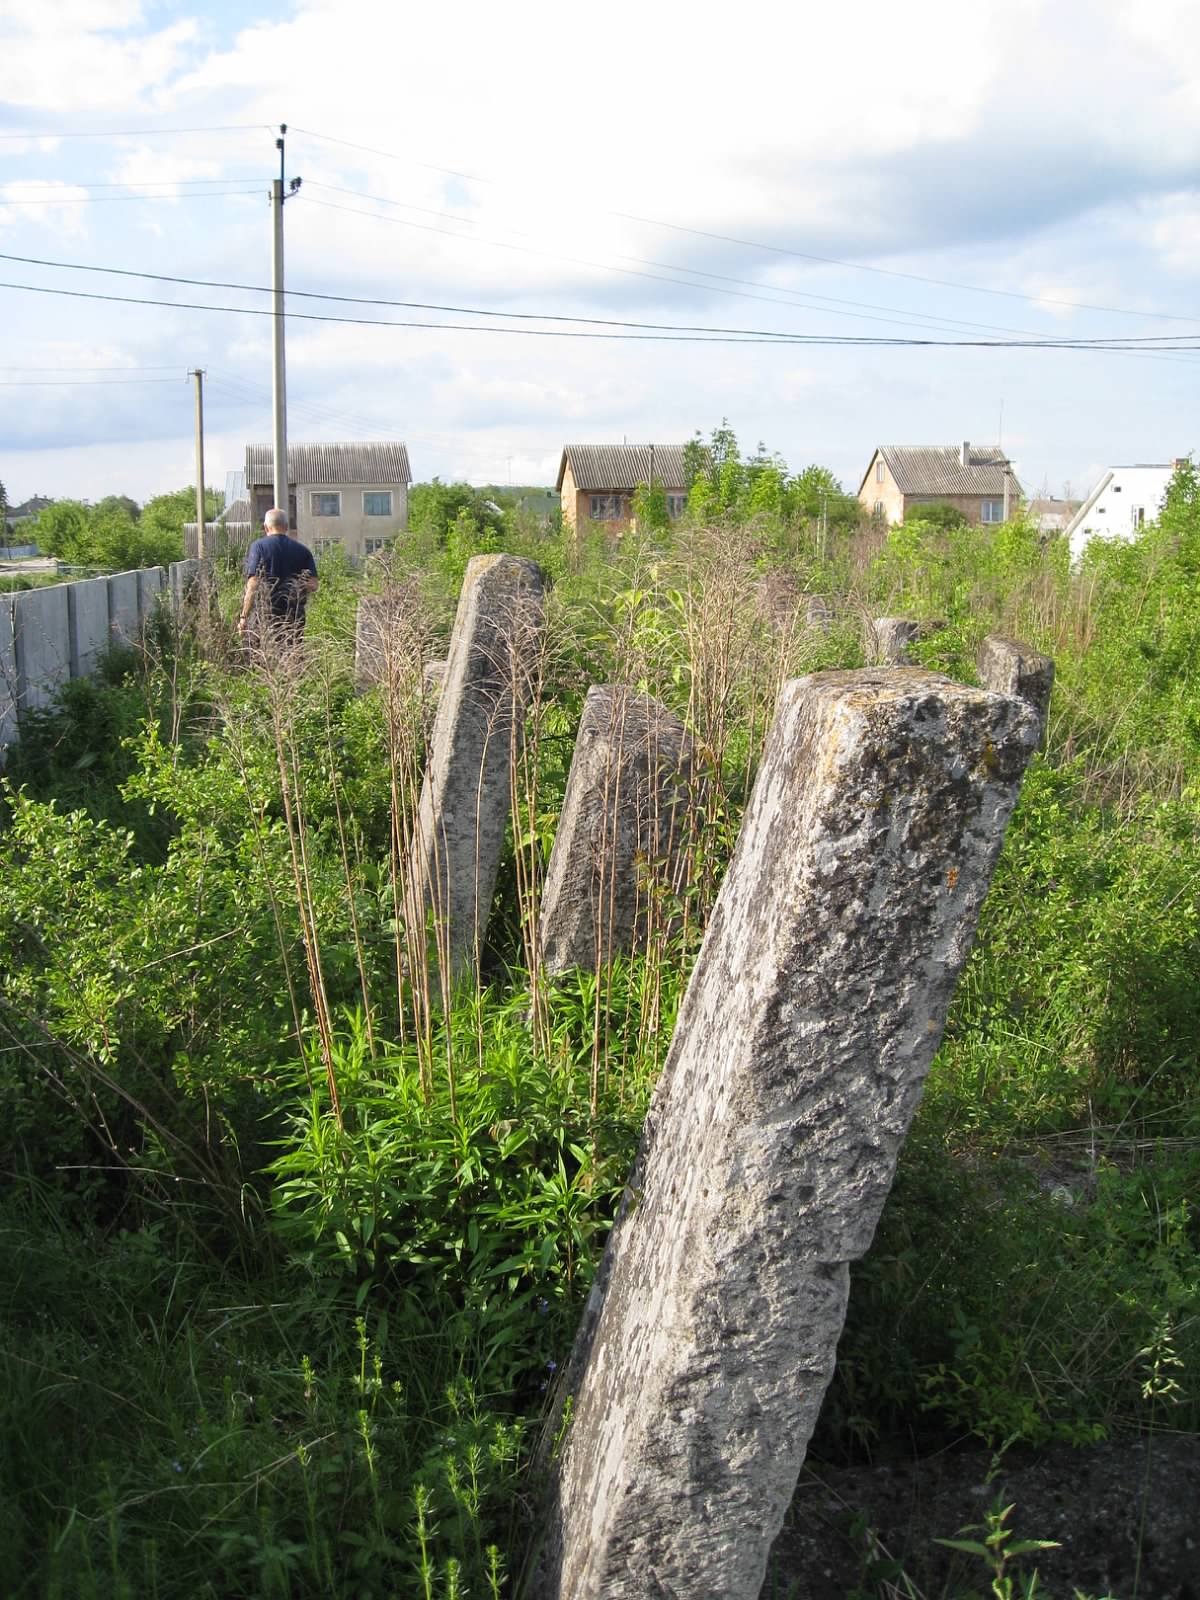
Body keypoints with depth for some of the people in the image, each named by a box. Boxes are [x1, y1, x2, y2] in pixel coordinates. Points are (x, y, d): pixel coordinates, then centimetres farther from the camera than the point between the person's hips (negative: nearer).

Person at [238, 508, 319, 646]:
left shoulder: (259, 547, -3)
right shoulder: (303, 550, 6)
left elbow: (253, 585, -10)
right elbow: (312, 586, 1)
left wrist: (244, 617, -9)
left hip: (266, 615, -3)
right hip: (295, 617, 3)